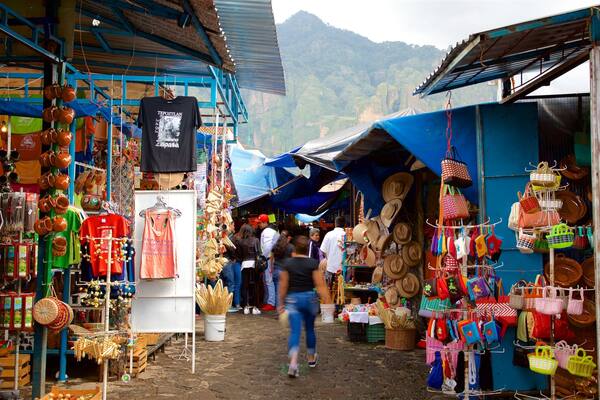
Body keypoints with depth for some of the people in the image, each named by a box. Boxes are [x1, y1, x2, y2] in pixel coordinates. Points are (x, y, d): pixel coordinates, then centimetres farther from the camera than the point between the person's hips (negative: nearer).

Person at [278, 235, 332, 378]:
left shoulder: (287, 263, -3)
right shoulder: (313, 263, -7)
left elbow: (283, 286, 1)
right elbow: (320, 285, -10)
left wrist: (281, 303, 11)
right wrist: (327, 302, -6)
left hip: (292, 299, 0)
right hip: (310, 297, 0)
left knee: (295, 330, -6)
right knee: (310, 328, 20)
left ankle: (293, 362, -25)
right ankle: (311, 358, 36)